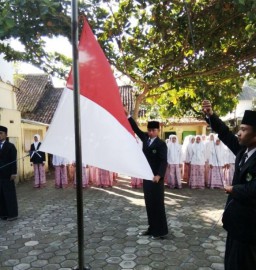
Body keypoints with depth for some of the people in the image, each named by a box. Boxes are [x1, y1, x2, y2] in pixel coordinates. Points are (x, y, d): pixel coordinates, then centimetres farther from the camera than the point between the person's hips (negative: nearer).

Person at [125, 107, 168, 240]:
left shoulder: (161, 144, -11)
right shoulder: (145, 138, 7)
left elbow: (164, 161, -16)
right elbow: (136, 129, 12)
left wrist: (159, 175, -29)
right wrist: (128, 115, 6)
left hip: (156, 178, -7)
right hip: (146, 176, 7)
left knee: (157, 204, 0)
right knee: (149, 203, 13)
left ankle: (161, 231, 11)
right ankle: (152, 228, 24)